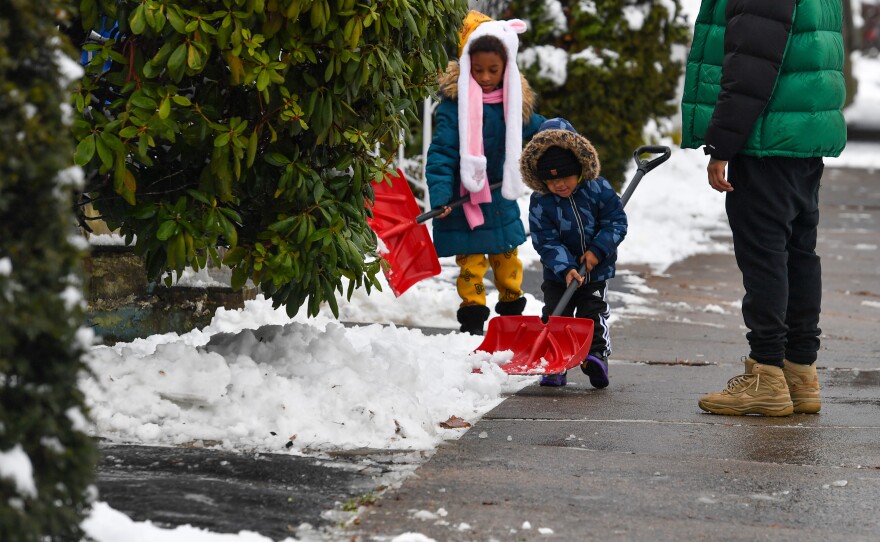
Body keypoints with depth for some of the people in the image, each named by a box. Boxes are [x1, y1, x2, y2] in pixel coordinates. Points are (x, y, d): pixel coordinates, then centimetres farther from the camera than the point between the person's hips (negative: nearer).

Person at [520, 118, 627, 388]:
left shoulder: (598, 190, -12)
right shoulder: (540, 203, -13)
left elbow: (616, 221, -10)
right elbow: (546, 241, -16)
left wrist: (598, 250, -22)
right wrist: (565, 268, -28)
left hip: (596, 272, -1)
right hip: (558, 275, 1)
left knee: (594, 316, -1)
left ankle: (597, 356, 0)